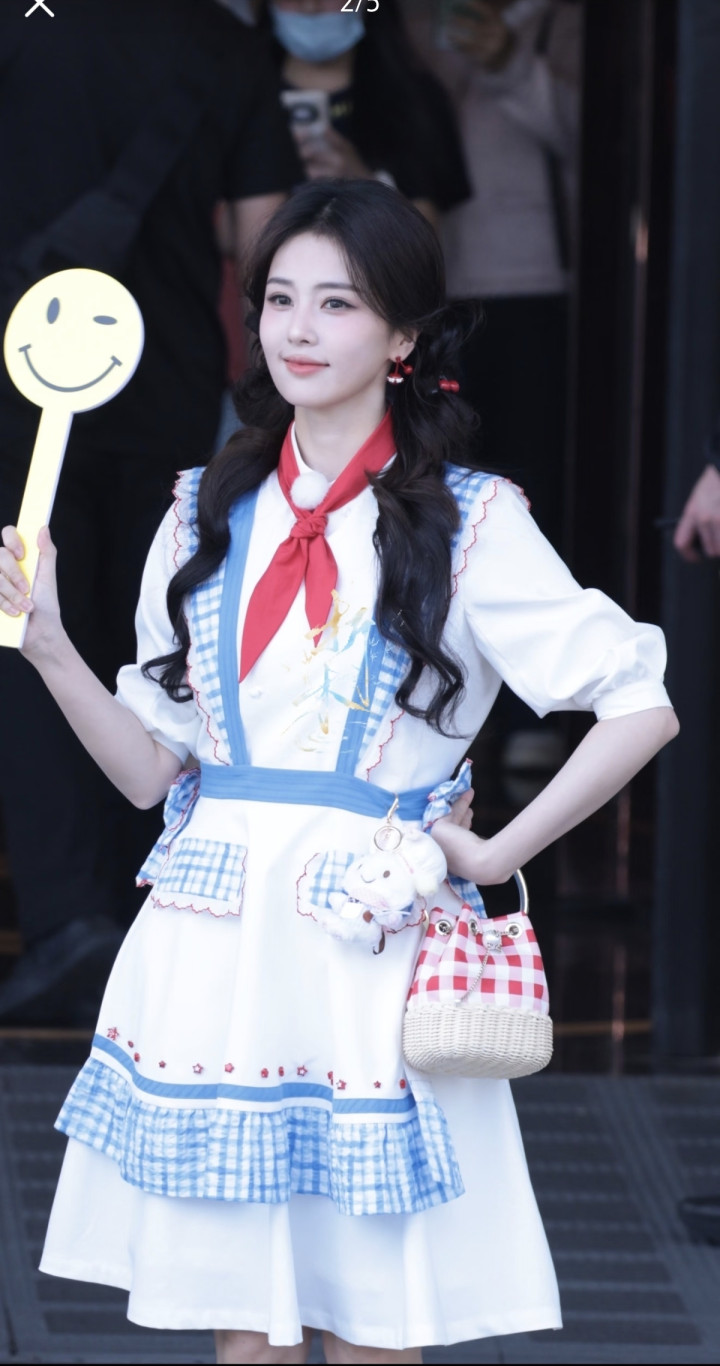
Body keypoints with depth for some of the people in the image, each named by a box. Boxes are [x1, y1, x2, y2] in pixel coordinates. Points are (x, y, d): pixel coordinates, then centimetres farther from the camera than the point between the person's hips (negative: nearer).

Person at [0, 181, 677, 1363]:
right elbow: (149, 768, 10)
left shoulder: (467, 523, -1)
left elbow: (641, 703, -3)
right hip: (215, 946, 3)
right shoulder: (209, 517, 11)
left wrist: (499, 853, -5)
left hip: (371, 950, -3)